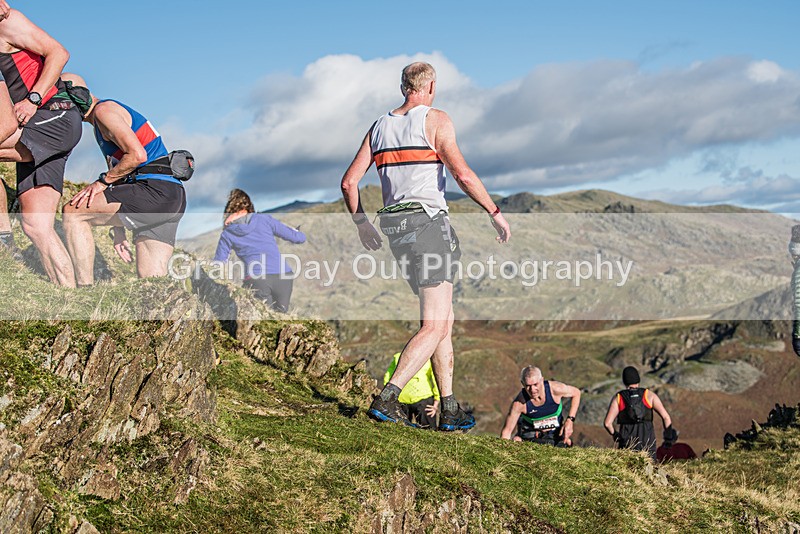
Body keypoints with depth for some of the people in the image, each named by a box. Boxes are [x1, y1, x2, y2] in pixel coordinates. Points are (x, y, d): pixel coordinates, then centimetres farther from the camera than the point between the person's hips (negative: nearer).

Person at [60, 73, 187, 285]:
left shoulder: (104, 110, -3)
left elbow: (137, 155, -18)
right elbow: (121, 175, 28)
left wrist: (102, 182, -8)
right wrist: (119, 231, 24)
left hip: (155, 191, -10)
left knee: (72, 212, -7)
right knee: (150, 280, 7)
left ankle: (85, 290, -12)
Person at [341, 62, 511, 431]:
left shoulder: (379, 127, 15)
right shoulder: (435, 120, -3)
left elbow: (349, 182, 12)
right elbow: (462, 173, -14)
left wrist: (361, 223, 24)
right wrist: (494, 212, -4)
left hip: (394, 226, 7)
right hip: (428, 221, -7)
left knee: (444, 321, 14)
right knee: (434, 326, -7)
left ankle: (450, 411, 14)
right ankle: (386, 400, -19)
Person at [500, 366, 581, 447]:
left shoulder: (554, 388, -26)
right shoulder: (519, 403, -28)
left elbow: (576, 392, -5)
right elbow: (507, 431, -18)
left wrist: (570, 420, -12)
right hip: (530, 436, -1)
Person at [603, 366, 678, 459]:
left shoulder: (618, 398, 4)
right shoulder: (649, 395, 4)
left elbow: (607, 423, -4)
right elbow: (666, 417, -4)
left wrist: (615, 435, 15)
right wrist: (668, 437, 8)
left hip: (627, 445, 0)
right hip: (647, 443, 0)